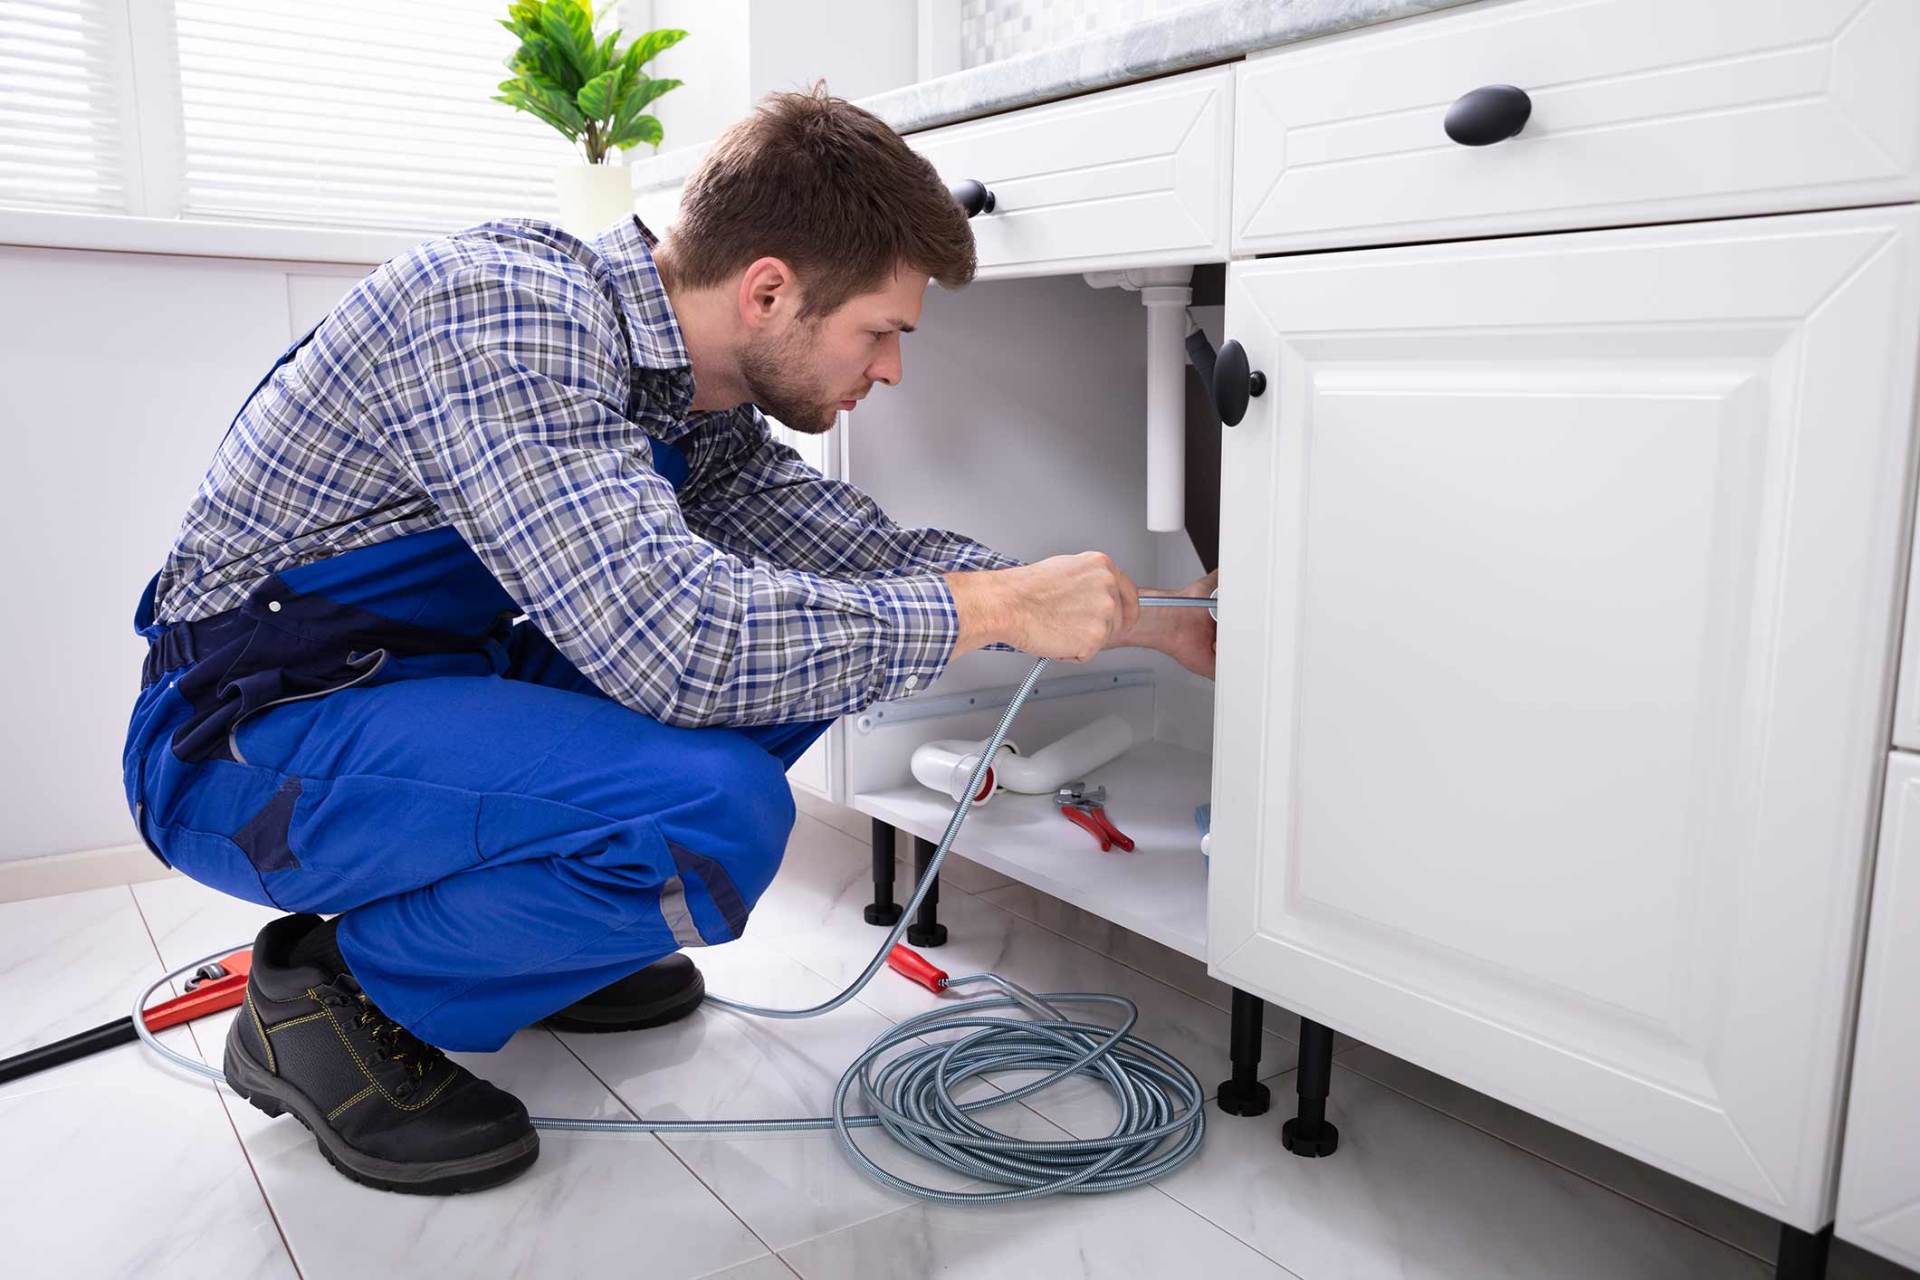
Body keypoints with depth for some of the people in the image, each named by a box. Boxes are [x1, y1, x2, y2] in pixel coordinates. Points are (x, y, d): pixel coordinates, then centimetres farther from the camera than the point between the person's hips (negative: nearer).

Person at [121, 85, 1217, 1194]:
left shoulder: (696, 397, 0)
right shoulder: (506, 312, -26)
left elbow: (867, 550, 8)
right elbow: (674, 635, -36)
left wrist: (1141, 621, 6)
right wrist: (998, 607, -25)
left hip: (433, 686, 9)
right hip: (248, 740, -8)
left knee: (797, 637, 4)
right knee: (715, 814, -30)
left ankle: (535, 935, 12)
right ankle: (335, 996, -6)